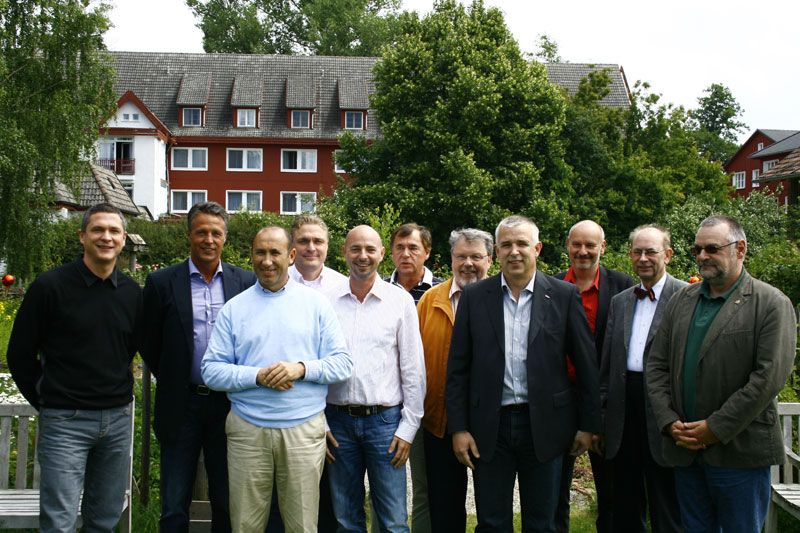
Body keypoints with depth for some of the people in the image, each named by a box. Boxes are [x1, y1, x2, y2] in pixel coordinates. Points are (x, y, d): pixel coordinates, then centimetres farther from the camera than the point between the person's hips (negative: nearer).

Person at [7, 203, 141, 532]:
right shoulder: (50, 286, -8)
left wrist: (118, 395, 11)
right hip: (65, 420, -4)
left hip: (118, 419, 4)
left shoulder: (132, 293, 4)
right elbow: (20, 355, -1)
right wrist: (45, 402, 2)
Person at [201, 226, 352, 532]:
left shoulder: (316, 303, 4)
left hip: (305, 429, 0)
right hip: (247, 429, 1)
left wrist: (302, 368, -16)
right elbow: (211, 370, 1)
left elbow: (343, 363, 1)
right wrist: (257, 376, -14)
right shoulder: (234, 308, 5)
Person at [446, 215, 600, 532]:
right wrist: (458, 428, -3)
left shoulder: (564, 295, -1)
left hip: (544, 424, 0)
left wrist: (588, 424, 1)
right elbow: (458, 368, 1)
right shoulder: (474, 297, 1)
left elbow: (586, 364, 1)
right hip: (489, 425, 1)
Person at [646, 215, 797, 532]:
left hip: (740, 452, -4)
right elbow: (656, 367, 9)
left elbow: (769, 376, -14)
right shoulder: (680, 302, 11)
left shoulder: (772, 304, -5)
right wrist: (670, 422, -4)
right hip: (685, 448, 5)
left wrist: (716, 428, -15)